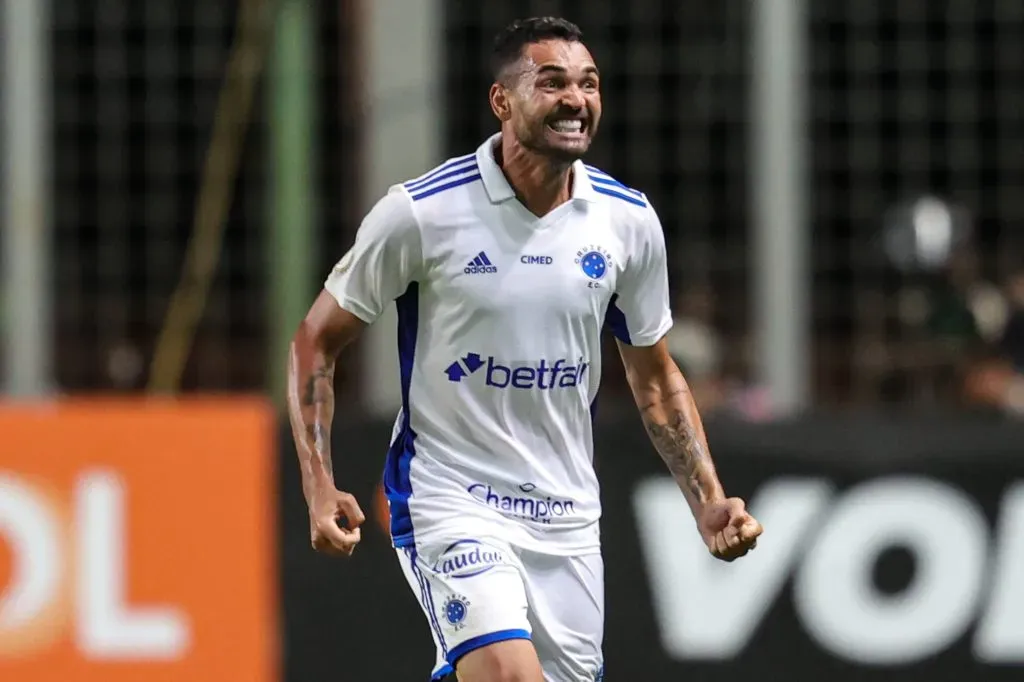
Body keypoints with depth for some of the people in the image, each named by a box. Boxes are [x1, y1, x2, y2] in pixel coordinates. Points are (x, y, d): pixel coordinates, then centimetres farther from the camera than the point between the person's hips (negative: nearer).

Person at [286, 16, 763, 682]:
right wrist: (320, 485, -10)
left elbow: (655, 378, 14)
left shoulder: (629, 220, 1)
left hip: (568, 519, 5)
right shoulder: (421, 211, -11)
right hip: (448, 499, -5)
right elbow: (317, 341, -1)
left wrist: (709, 501, 4)